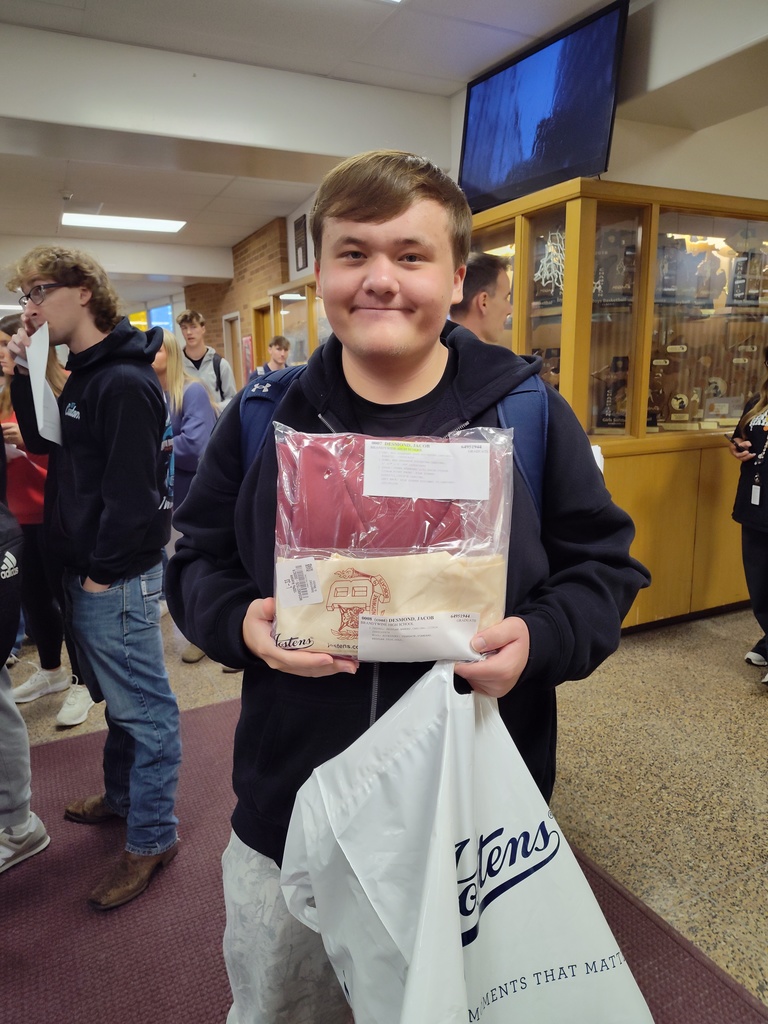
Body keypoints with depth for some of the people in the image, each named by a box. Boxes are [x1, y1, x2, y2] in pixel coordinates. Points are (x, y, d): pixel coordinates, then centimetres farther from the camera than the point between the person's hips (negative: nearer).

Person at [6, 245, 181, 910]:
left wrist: (103, 572, -18)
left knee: (142, 706, 3)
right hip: (88, 573, 10)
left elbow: (131, 491, -23)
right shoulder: (84, 376, 13)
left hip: (118, 579, -10)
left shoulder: (124, 383, -18)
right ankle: (121, 795, 42)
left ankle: (152, 838, 18)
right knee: (117, 698, 23)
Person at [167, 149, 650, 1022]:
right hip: (288, 816, 2)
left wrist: (541, 640, -21)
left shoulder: (529, 411, -7)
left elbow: (604, 564, -1)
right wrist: (240, 620, -17)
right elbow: (198, 561, 4)